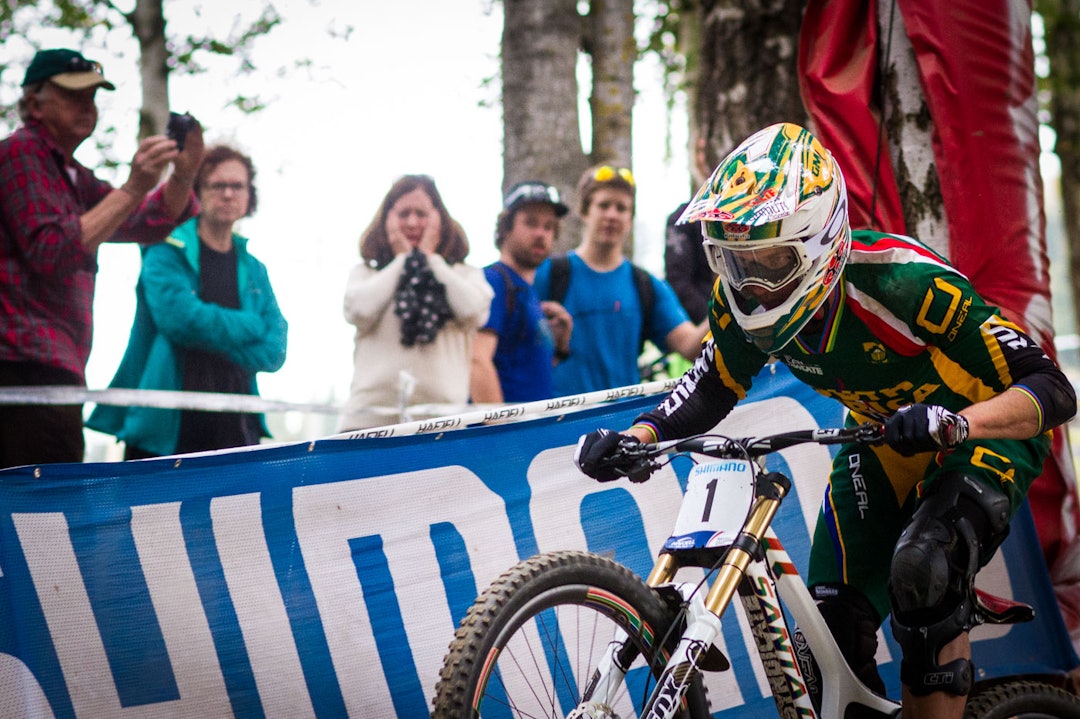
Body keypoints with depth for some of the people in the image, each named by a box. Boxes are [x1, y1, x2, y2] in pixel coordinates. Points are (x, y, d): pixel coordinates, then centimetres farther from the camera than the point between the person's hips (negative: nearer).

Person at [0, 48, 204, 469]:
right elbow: (53, 254, -16)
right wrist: (133, 189, -17)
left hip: (52, 371, 10)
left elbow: (149, 224, 20)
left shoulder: (71, 175, 25)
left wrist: (184, 174, 2)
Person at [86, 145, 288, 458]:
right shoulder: (167, 253, 2)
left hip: (235, 428, 4)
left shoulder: (254, 270, 17)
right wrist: (249, 326, -2)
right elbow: (180, 318, -15)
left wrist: (216, 345, -9)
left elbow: (274, 352, 7)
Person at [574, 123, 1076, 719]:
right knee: (835, 628, -7)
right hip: (888, 439, 6)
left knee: (924, 569, -32)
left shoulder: (900, 280, -35)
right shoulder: (745, 302, -19)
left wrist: (953, 422, -53)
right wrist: (634, 439, -20)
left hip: (988, 430, -6)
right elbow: (708, 391, -1)